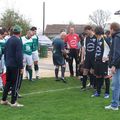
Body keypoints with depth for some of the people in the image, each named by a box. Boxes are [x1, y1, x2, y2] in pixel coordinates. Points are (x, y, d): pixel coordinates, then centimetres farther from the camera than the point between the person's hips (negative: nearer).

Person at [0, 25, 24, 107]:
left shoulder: (8, 40, 11)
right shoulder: (18, 41, -15)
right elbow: (19, 55, -19)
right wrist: (21, 67, -16)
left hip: (8, 65, 8)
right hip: (15, 66, -8)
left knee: (8, 82, 17)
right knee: (16, 84, -1)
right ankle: (13, 102, 2)